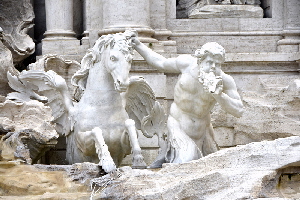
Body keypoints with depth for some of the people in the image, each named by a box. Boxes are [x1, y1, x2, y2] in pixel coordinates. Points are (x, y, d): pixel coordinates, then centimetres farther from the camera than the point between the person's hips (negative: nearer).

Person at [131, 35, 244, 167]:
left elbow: (238, 111, -16)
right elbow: (161, 63, 6)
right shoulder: (187, 64, -13)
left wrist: (219, 96, -30)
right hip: (178, 125, -3)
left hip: (202, 131, 3)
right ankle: (168, 160, 13)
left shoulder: (225, 81, -14)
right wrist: (138, 45, 7)